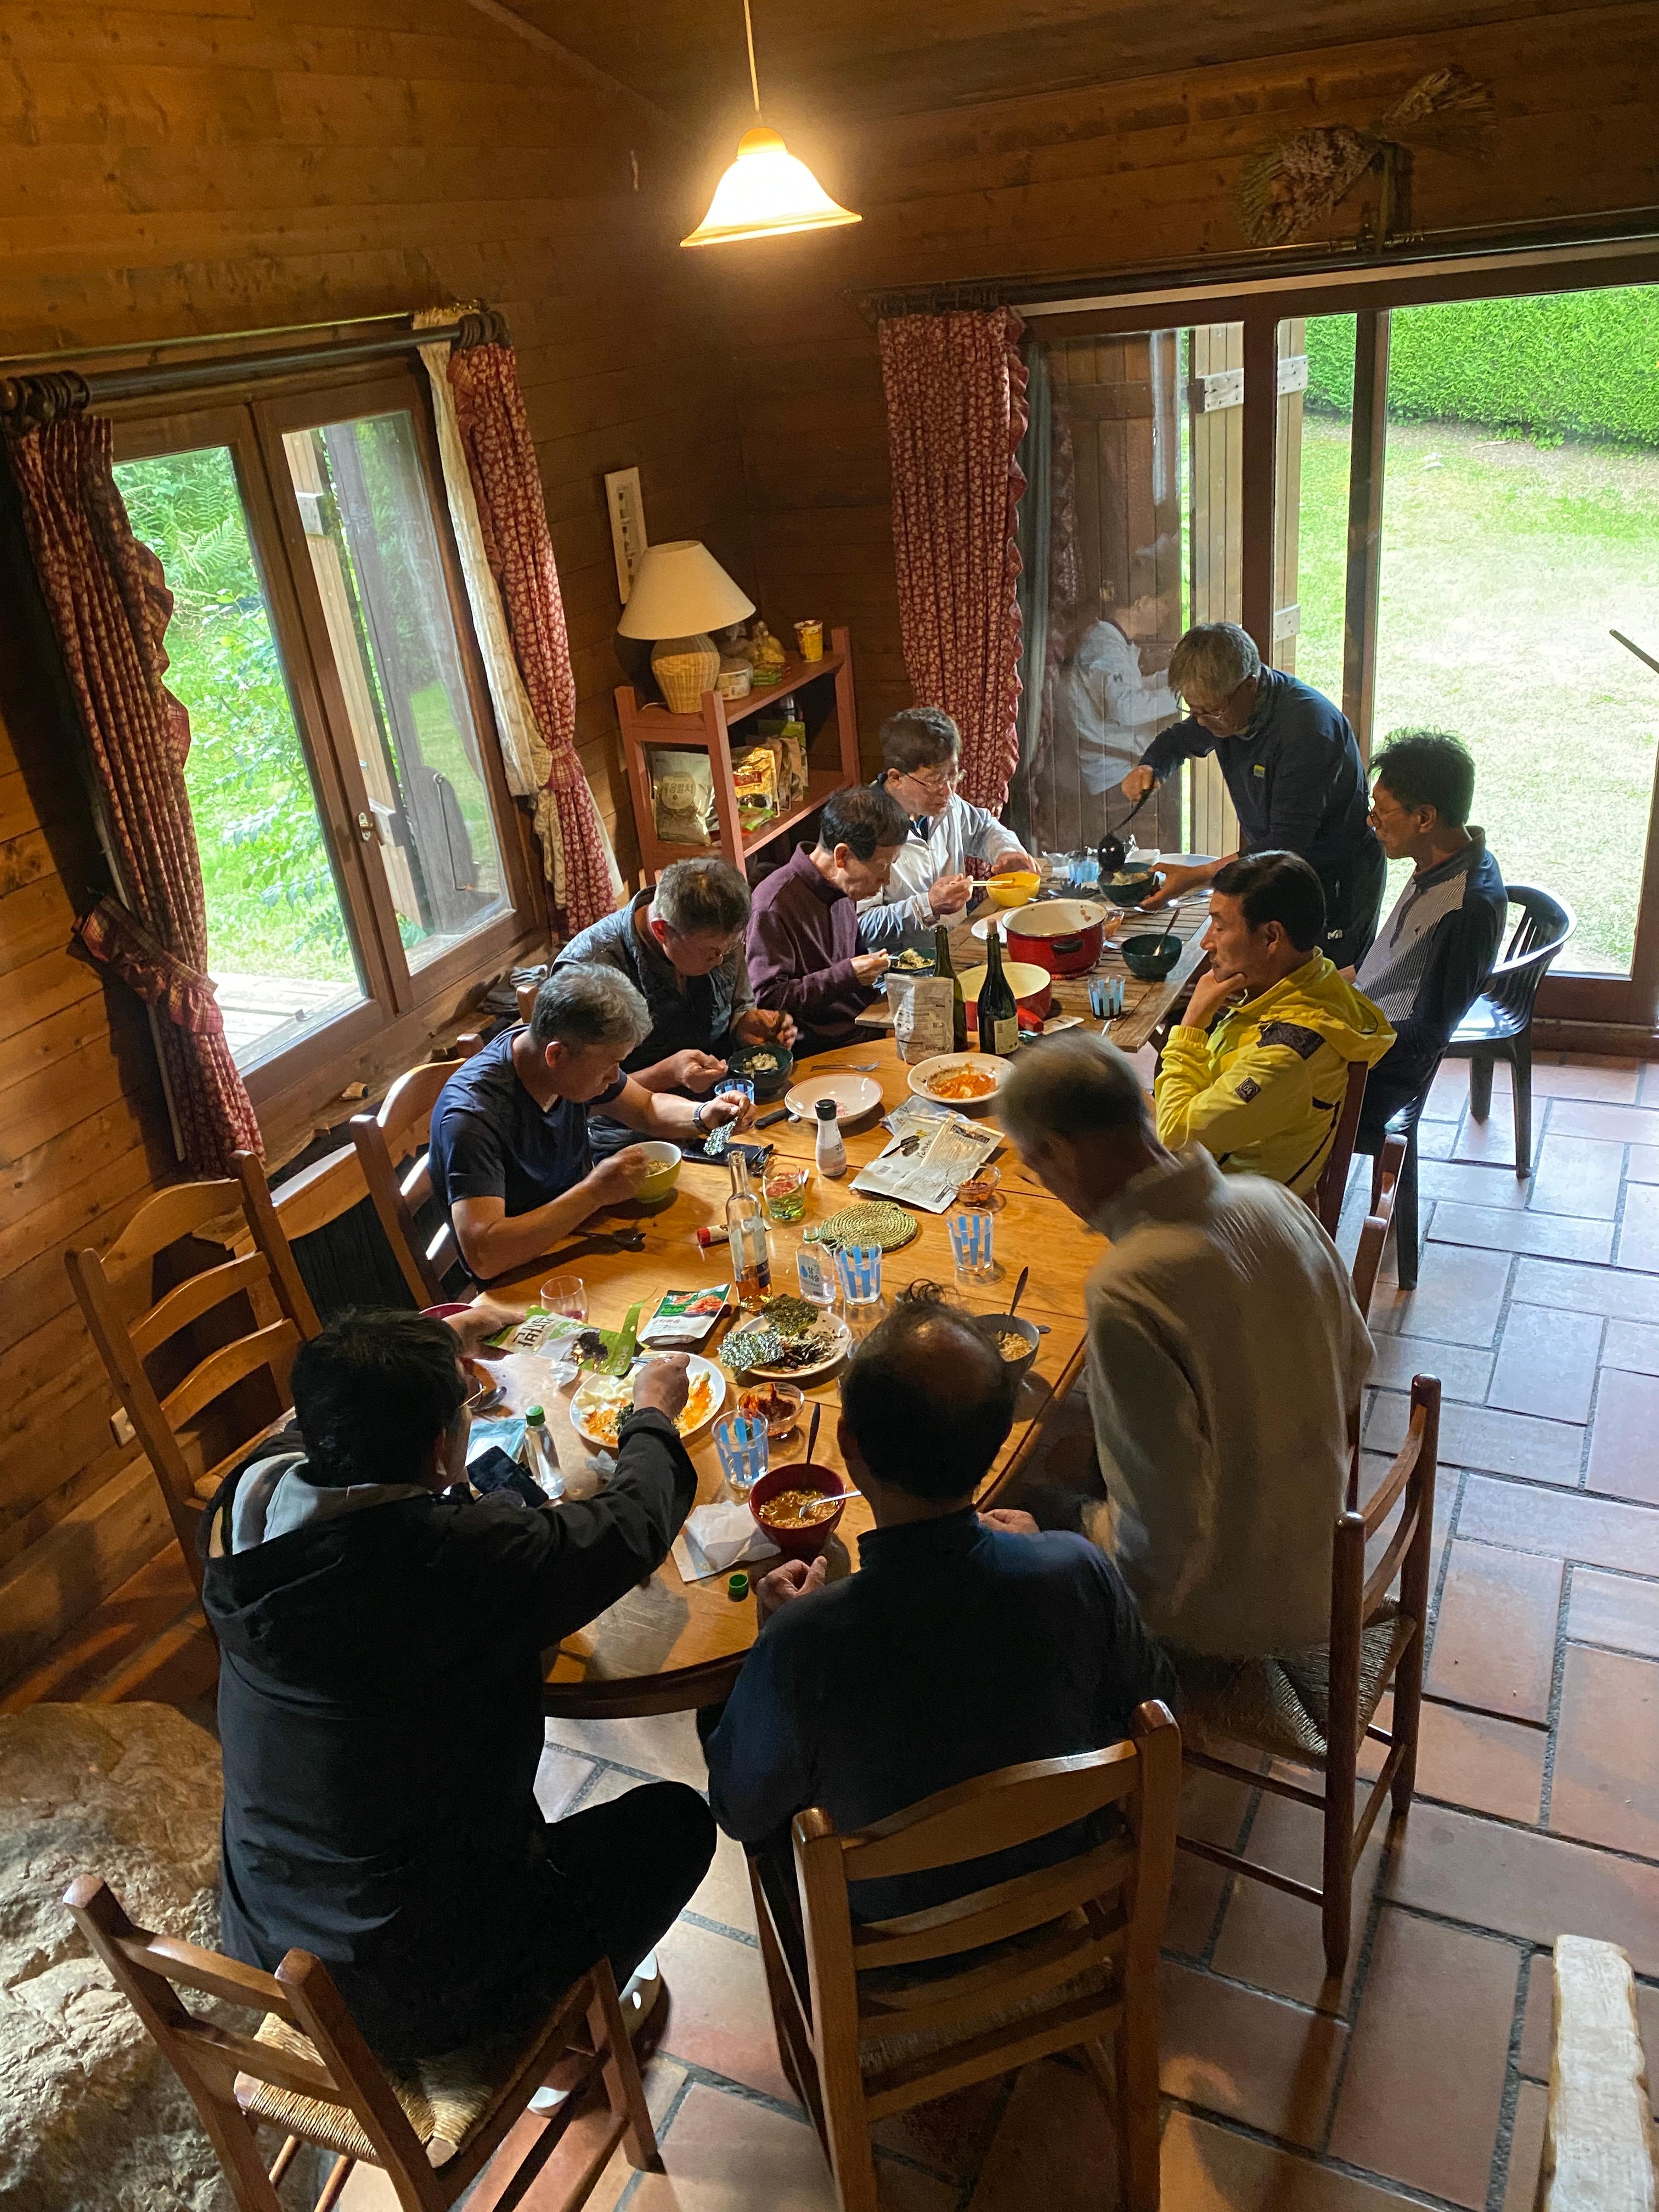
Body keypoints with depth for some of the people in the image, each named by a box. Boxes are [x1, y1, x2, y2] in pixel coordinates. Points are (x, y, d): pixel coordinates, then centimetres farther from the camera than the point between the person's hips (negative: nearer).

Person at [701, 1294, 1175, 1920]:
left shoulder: (801, 1645, -39)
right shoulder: (1078, 1573, -33)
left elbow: (742, 1812, -17)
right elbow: (1151, 1701, -9)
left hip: (887, 1918, -2)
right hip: (1054, 1874, 3)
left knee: (715, 1706, 20)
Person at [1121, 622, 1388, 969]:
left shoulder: (1307, 725, -31)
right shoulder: (1223, 708, -6)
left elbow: (1288, 844, -32)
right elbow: (1177, 741, 18)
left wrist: (1197, 876, -36)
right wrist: (1149, 769, -7)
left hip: (1339, 882, -7)